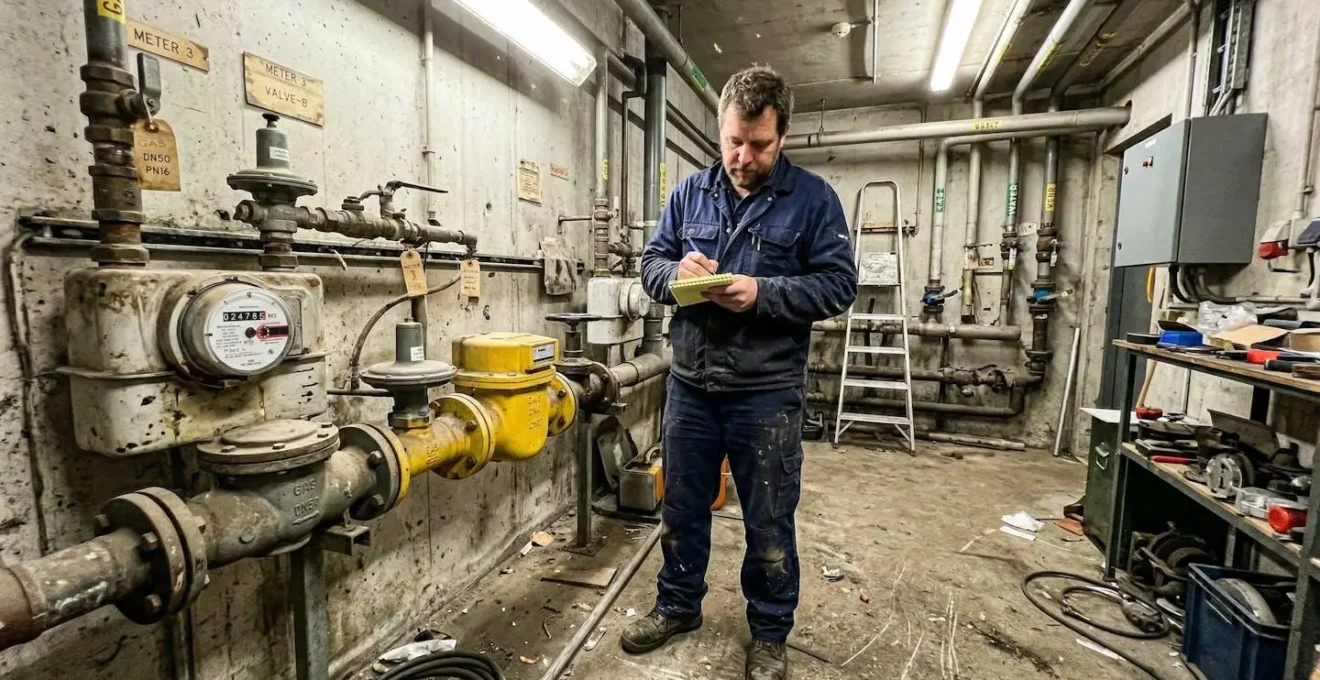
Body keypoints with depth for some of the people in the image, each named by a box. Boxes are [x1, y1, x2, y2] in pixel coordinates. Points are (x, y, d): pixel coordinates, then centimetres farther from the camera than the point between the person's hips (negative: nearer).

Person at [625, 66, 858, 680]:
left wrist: (762, 293, -21)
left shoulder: (812, 198, -3)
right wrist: (675, 273, -14)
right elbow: (650, 262, 9)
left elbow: (839, 283, -7)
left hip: (766, 392, -3)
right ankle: (678, 605, 42)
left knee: (768, 522, 12)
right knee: (682, 506, 18)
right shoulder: (690, 193, 8)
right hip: (690, 383, 4)